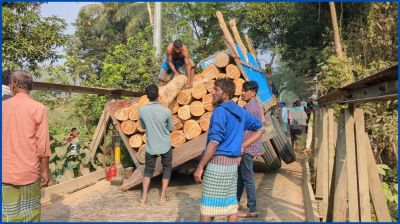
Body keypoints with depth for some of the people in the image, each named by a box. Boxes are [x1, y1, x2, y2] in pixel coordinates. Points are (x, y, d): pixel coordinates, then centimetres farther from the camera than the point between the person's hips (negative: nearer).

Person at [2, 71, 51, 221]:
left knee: (8, 215, 11)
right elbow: (42, 144, -9)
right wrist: (45, 170, 1)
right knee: (31, 214, 12)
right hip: (29, 171, -2)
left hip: (6, 172, 3)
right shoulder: (38, 108, -8)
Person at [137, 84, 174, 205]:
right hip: (165, 146, -1)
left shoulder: (142, 111, -9)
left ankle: (144, 197, 12)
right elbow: (171, 128, 0)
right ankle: (163, 195, 18)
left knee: (148, 170, 17)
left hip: (151, 146, 2)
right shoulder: (166, 111, -16)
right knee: (167, 168, 18)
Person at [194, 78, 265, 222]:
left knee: (207, 205, 0)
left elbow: (214, 142, -20)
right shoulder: (240, 112, 11)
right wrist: (242, 146, 12)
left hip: (217, 162, -8)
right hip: (233, 163, 8)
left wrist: (199, 167, -15)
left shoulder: (220, 111, -14)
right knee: (231, 204, 13)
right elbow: (260, 129, 19)